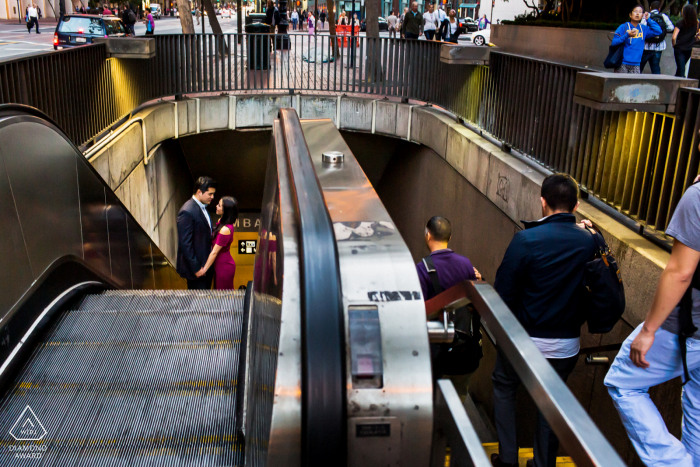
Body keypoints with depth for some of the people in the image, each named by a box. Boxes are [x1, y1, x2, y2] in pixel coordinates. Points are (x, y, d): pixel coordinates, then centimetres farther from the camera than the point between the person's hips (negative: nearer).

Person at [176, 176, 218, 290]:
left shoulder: (203, 207, 8)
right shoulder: (187, 212, -21)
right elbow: (185, 244, -22)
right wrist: (196, 268, -20)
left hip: (206, 264, 9)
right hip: (196, 265, -9)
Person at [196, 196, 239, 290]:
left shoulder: (225, 229, -27)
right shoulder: (221, 221, 0)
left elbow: (214, 252, -21)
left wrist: (204, 269, -14)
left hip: (224, 267, -9)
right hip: (219, 265, 9)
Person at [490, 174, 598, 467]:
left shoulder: (526, 240, -20)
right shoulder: (590, 242, -9)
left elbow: (503, 291, -15)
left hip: (524, 338, -3)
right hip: (567, 345, 3)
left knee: (504, 388, 20)